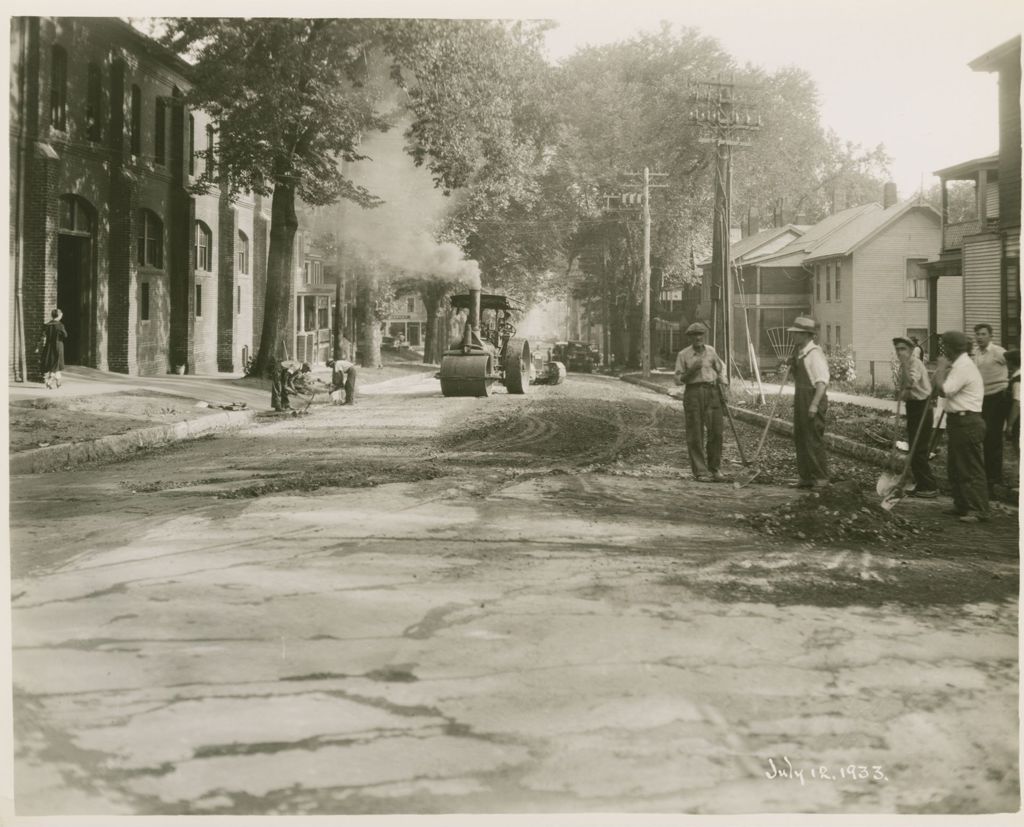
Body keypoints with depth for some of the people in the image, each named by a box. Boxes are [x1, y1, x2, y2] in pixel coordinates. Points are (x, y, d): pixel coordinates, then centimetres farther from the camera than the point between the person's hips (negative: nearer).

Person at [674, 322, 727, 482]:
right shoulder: (683, 355, 2)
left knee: (716, 432, -1)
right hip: (693, 392, -3)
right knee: (695, 434, -3)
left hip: (712, 392, 3)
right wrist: (691, 371, -14)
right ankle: (700, 472, 2)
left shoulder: (711, 351, 11)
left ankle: (715, 469, 10)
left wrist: (720, 379, 10)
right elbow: (678, 380, 1)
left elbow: (719, 368, 26)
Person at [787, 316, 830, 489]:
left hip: (813, 399, -10)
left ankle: (821, 478, 4)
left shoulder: (814, 354, -16)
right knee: (800, 438, 13)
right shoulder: (798, 352, 12)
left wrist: (814, 404, -27)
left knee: (814, 440, -5)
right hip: (801, 398, 10)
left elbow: (822, 382, -22)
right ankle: (806, 477, 21)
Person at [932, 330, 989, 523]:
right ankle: (962, 505, 23)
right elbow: (937, 390, 20)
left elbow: (943, 390, -23)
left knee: (972, 468, -7)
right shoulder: (959, 365, 16)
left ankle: (978, 510, -4)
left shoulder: (964, 367, -17)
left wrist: (941, 368, -12)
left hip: (967, 423, -11)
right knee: (955, 467, 16)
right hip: (958, 422, 11)